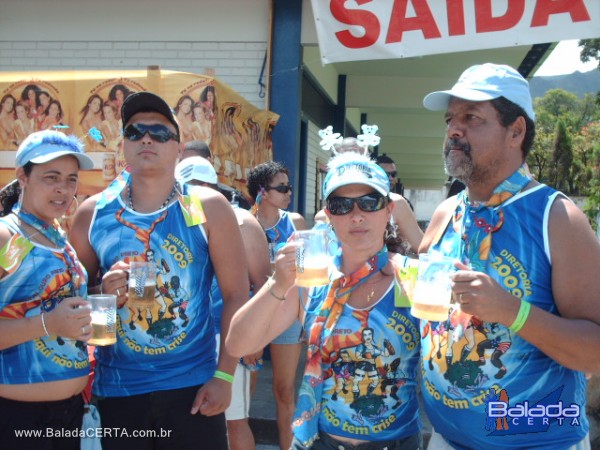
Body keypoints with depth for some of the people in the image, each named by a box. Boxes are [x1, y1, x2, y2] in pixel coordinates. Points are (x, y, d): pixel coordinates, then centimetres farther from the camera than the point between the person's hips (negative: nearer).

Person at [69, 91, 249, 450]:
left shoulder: (208, 207, -6)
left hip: (192, 385, -2)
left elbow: (237, 294, -5)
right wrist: (102, 292, -13)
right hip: (116, 388, 2)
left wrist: (224, 376, -8)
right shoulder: (93, 212, 0)